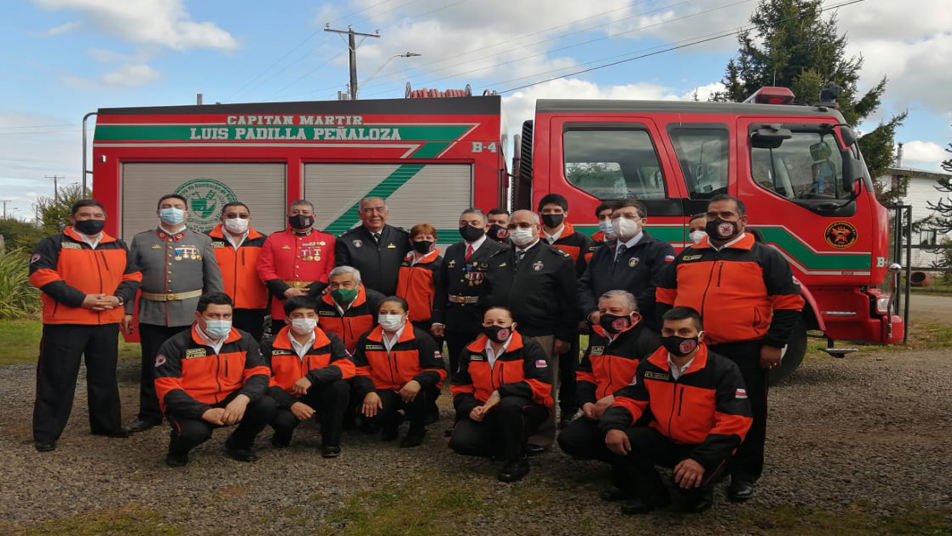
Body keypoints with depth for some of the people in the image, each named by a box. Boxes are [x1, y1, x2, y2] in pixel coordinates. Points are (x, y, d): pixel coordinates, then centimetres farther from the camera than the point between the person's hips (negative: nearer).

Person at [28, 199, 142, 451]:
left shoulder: (119, 247, 13)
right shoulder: (54, 244, -1)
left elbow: (132, 276, 12)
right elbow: (42, 275, -12)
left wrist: (118, 298, -9)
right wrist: (81, 299, -18)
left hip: (107, 323, 4)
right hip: (65, 322, -4)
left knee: (105, 376, 14)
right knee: (57, 378, 0)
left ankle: (107, 424, 28)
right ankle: (46, 433, 10)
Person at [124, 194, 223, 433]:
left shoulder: (202, 241, 6)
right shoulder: (141, 240, 8)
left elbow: (214, 280, 5)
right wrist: (127, 310, 1)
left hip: (191, 315, -1)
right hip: (152, 315, 1)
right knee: (152, 367, 8)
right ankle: (149, 415, 21)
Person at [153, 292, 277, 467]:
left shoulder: (244, 340, -1)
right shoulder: (176, 345, -12)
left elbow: (259, 373, -6)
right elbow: (168, 389, -17)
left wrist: (243, 398, -29)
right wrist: (205, 412, -29)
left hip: (230, 402, 4)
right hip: (190, 408, -3)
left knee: (267, 406, -21)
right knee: (194, 431, -36)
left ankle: (238, 444, 10)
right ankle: (177, 450, 5)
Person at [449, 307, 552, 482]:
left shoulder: (529, 347, -10)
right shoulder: (472, 350, 4)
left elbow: (541, 385, -20)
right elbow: (460, 386, 10)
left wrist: (501, 392, -27)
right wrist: (470, 407, -11)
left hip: (525, 409, -4)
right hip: (485, 412, 5)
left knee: (508, 404, -39)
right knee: (460, 441, -21)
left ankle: (517, 459, -16)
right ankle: (509, 447, 5)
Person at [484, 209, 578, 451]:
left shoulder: (558, 259, -1)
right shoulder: (497, 259, 14)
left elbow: (569, 302, -4)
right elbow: (486, 296, 18)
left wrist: (563, 336, -8)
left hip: (540, 337, -4)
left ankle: (540, 437, 17)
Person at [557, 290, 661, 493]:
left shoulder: (648, 340, -13)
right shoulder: (598, 338, 15)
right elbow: (585, 374, 22)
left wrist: (617, 398, -30)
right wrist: (586, 402, 3)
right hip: (600, 413, 9)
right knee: (568, 439, -6)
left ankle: (629, 478, -8)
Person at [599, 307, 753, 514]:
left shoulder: (723, 370, -15)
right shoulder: (651, 364, -1)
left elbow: (734, 422, -21)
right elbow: (630, 399, 1)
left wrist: (701, 459, -32)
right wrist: (613, 426, -23)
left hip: (703, 447, -4)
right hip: (663, 439, 4)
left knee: (690, 479, -34)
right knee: (619, 438, -21)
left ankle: (700, 491, 7)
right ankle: (652, 494, 2)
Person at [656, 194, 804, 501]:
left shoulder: (765, 257, 1)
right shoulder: (686, 257, 13)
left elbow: (788, 302, -1)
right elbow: (664, 298, 17)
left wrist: (774, 344, -7)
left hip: (743, 352, -3)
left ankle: (743, 474, 20)